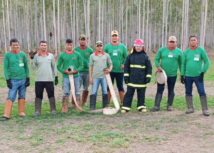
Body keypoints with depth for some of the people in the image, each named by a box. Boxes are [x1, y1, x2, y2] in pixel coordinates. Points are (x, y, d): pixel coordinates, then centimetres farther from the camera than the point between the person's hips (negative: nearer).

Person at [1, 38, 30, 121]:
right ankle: (6, 115, -5)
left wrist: (28, 78, 4)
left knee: (22, 97, 8)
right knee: (10, 97, -7)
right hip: (13, 80, -2)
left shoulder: (22, 54, 6)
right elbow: (5, 68, -1)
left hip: (23, 79, 3)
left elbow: (26, 67, 9)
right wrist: (8, 80, -7)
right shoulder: (7, 55, 0)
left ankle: (21, 112, 17)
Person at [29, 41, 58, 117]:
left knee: (51, 95, 5)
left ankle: (53, 110, 14)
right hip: (39, 80, 0)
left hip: (49, 79, 0)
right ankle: (37, 111, 8)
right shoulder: (36, 56, 2)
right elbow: (33, 67, -5)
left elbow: (54, 66, 10)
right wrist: (32, 58, -15)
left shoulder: (51, 55, 5)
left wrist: (56, 77, 5)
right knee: (38, 96, 3)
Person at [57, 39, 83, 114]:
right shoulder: (62, 55, 2)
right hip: (66, 77, -1)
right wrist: (64, 71, -12)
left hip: (76, 76, 1)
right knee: (65, 93, 1)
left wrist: (75, 71, -14)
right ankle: (64, 109, 8)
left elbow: (81, 65, 3)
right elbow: (58, 66, 4)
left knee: (77, 93, 8)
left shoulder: (77, 54, 2)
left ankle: (78, 108, 18)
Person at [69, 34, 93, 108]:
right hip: (78, 72, -2)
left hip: (87, 72, 2)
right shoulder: (75, 49, 2)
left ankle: (84, 102, 24)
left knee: (86, 89, 11)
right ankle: (73, 103, -6)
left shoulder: (90, 50, 5)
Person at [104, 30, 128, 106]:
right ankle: (107, 103, 13)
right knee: (109, 87, 5)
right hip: (110, 70, 0)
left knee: (120, 86, 9)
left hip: (120, 70, 0)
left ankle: (122, 102, 17)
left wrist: (124, 64, -8)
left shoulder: (122, 46, 4)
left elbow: (126, 57, 7)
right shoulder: (107, 46, 3)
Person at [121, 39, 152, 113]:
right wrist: (126, 76, 2)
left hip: (141, 80, 0)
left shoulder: (145, 57, 2)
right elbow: (126, 66, 6)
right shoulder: (130, 56, 3)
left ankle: (141, 106, 22)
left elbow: (149, 67, 3)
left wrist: (148, 77, -2)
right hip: (131, 80, 0)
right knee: (129, 93, 3)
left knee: (141, 94, 9)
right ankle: (125, 107, 8)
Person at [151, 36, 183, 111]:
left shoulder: (179, 51, 2)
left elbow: (181, 63, 9)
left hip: (172, 75, 1)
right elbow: (156, 59, 4)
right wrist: (158, 66, -14)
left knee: (171, 91, 11)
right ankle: (156, 106, 2)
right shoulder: (162, 49, 0)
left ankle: (169, 105, 24)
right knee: (159, 90, 0)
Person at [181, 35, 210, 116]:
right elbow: (183, 64, 10)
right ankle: (190, 108, 18)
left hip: (198, 76, -3)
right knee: (188, 93, 7)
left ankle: (205, 110, 2)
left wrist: (203, 72, -7)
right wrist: (182, 75, 5)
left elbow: (207, 62, 1)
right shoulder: (186, 52, 6)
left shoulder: (201, 50, -1)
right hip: (188, 76, 3)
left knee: (202, 92, -5)